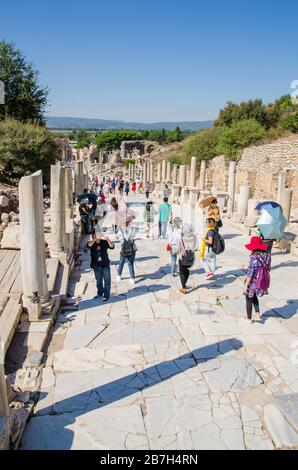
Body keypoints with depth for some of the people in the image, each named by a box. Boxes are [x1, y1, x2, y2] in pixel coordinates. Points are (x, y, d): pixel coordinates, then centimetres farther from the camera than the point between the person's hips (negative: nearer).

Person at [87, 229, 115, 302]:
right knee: (98, 281, 16)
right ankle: (100, 293, 35)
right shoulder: (91, 243, -6)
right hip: (96, 266, 1)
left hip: (105, 265, -1)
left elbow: (112, 247, -20)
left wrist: (107, 239, -38)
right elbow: (89, 245, -30)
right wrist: (95, 239, -45)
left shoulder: (104, 242, -7)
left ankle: (106, 295, 8)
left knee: (107, 280, -2)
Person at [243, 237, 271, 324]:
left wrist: (246, 285, -14)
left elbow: (250, 273, -23)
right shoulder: (267, 255, -8)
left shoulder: (254, 258, -27)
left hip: (253, 282, -6)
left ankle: (249, 319, 28)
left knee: (249, 299, 15)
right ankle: (258, 313, 34)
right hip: (262, 282, 6)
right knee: (254, 296, 32)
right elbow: (268, 269, 4)